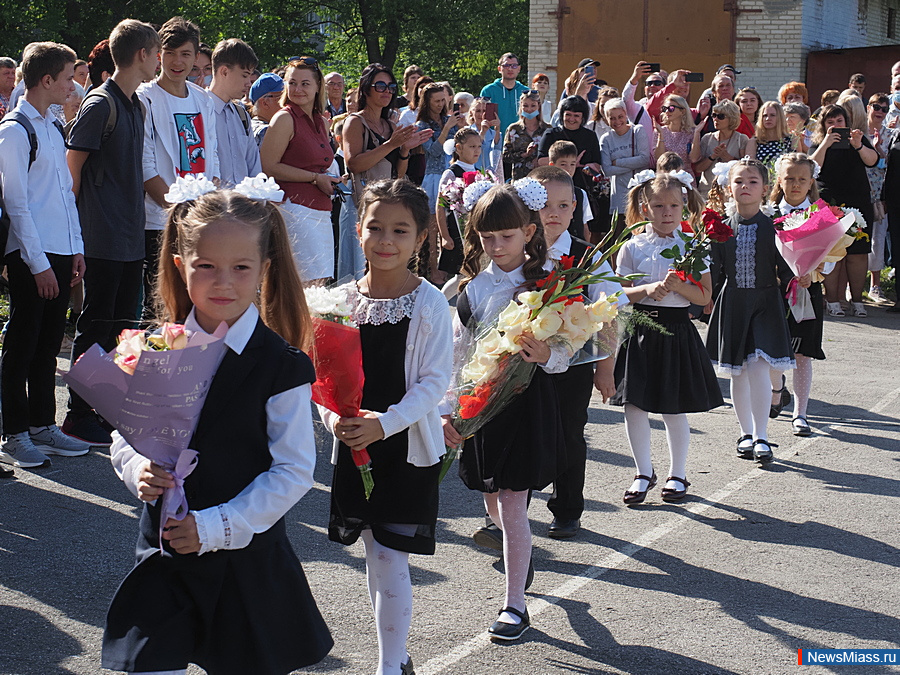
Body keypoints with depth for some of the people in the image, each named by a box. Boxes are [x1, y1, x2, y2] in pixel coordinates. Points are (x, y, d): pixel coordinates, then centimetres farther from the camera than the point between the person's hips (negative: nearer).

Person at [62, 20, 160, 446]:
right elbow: (72, 167, -12)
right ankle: (80, 418, 6)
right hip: (104, 240, -8)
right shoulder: (101, 105, -13)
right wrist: (79, 229, -9)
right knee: (96, 326, -2)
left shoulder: (136, 105, 14)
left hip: (131, 237, 8)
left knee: (122, 325, 12)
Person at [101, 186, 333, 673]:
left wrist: (214, 527, -16)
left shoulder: (282, 366, -10)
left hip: (247, 557, -2)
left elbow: (293, 471, -11)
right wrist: (139, 472, -13)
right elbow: (125, 438, 10)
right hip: (163, 555, 3)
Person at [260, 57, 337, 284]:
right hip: (296, 207, -8)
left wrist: (331, 180, 12)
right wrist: (315, 178, -12)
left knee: (320, 284, 3)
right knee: (312, 283, -14)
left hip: (322, 211, 8)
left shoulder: (322, 122, 18)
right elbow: (268, 167, -14)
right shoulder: (285, 118, -5)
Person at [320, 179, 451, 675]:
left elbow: (435, 381, -12)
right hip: (353, 447, 4)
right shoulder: (343, 299, 2)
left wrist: (385, 422, -23)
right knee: (376, 556, 14)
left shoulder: (429, 304, -9)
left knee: (389, 559, -7)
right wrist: (333, 416, -14)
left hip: (407, 448, -4)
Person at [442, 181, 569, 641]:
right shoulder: (472, 288, 3)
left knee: (511, 504, -6)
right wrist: (447, 410, -3)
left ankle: (515, 605, 4)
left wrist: (545, 355, -30)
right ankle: (522, 556, 45)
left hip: (526, 399, -4)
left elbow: (564, 353, -8)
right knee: (493, 504, 14)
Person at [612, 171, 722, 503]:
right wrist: (648, 290, -18)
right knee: (634, 405, 1)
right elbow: (619, 292, -1)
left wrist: (679, 286, -20)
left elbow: (704, 296, -2)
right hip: (640, 330, 1)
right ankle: (644, 473, 18)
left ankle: (677, 473, 23)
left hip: (677, 330, -1)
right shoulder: (632, 248, 1)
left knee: (674, 408, 5)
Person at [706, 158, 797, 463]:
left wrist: (798, 279, -19)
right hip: (732, 305, 2)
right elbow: (715, 272, 5)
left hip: (765, 303, -2)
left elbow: (784, 269, -1)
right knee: (738, 372, 9)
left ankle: (761, 437, -2)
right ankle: (746, 432, 25)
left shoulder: (773, 228, -3)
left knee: (758, 367, -12)